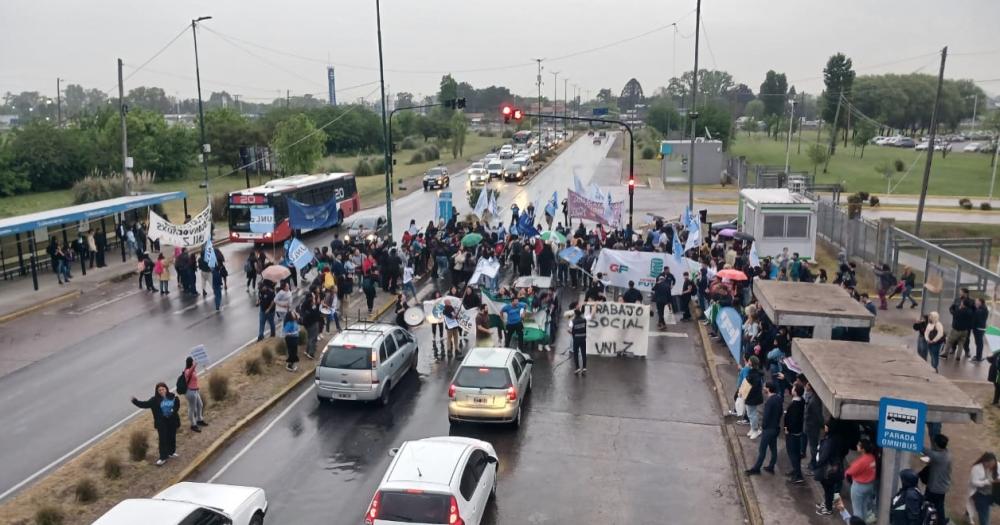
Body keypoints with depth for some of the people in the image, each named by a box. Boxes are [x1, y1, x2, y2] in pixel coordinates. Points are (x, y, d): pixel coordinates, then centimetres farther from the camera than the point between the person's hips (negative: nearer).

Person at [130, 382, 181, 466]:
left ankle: (171, 452, 34)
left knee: (172, 437, 13)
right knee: (163, 439, -1)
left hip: (172, 421, 2)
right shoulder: (155, 400, -8)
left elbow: (177, 405, 6)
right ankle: (163, 458, 5)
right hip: (161, 422, -2)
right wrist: (135, 401, -24)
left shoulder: (172, 397, -5)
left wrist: (174, 410, -14)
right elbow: (145, 404, -14)